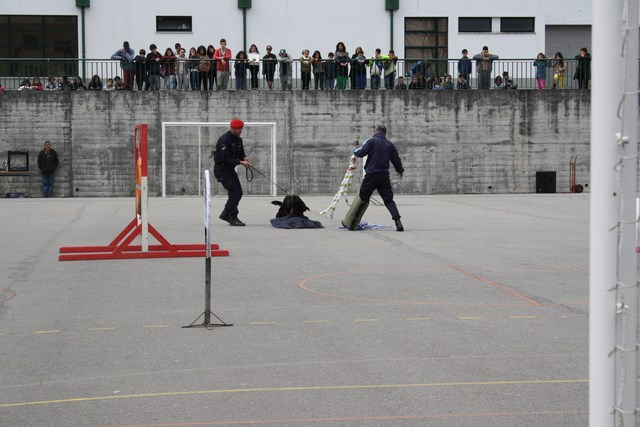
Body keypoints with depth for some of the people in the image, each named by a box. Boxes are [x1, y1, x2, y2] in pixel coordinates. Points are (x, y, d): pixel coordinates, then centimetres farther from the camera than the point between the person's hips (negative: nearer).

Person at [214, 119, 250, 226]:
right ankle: (233, 218, -8)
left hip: (230, 169, 9)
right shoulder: (224, 140, -21)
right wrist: (240, 162, -27)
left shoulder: (238, 139, 7)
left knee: (238, 192, 10)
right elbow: (225, 159, -26)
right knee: (234, 192, -13)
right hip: (221, 169, -9)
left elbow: (241, 153, 14)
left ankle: (225, 214, 23)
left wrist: (244, 158, -10)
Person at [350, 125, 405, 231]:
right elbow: (396, 159, 19)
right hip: (385, 176, 4)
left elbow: (360, 153, -9)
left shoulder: (372, 141, -4)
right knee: (389, 200, 4)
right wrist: (400, 171, 37)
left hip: (371, 175, -4)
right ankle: (398, 221, -10)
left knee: (363, 198, 5)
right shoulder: (390, 144, 11)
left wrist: (355, 149, 15)